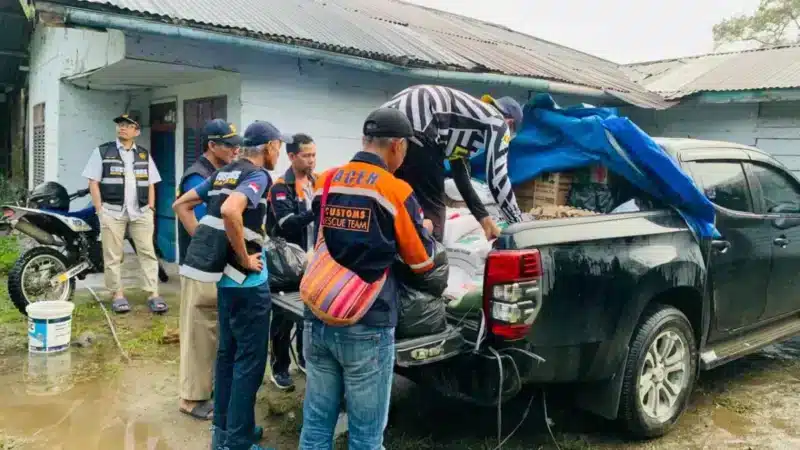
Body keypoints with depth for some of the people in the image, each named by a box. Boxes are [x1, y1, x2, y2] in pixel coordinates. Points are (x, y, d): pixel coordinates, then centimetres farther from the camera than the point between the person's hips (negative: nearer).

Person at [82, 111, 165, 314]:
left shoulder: (144, 155, 13)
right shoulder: (102, 152, 4)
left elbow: (150, 185, 14)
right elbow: (93, 183, 1)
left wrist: (150, 210, 5)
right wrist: (100, 212, -6)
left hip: (140, 212, 2)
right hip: (112, 212, -2)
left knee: (147, 252, -1)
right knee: (113, 256, 3)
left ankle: (153, 294, 2)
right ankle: (117, 294, 11)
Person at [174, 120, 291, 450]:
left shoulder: (224, 173, 11)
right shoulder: (258, 175, -14)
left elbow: (181, 205, 15)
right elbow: (230, 211, -33)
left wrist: (205, 241, 11)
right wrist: (245, 257, -21)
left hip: (225, 277, 9)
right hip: (248, 281, -9)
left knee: (228, 353, 17)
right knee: (250, 360, 1)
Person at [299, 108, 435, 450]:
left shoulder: (325, 182, 5)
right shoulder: (396, 190, -10)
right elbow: (422, 262, 0)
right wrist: (425, 230, 20)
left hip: (318, 320, 5)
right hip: (366, 328, -5)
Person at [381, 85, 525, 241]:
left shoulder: (468, 115, 37)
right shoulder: (497, 121, 15)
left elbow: (461, 178, 38)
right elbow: (497, 178, 8)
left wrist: (485, 219, 41)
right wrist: (519, 225, 18)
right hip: (413, 129, -9)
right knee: (431, 221, 0)